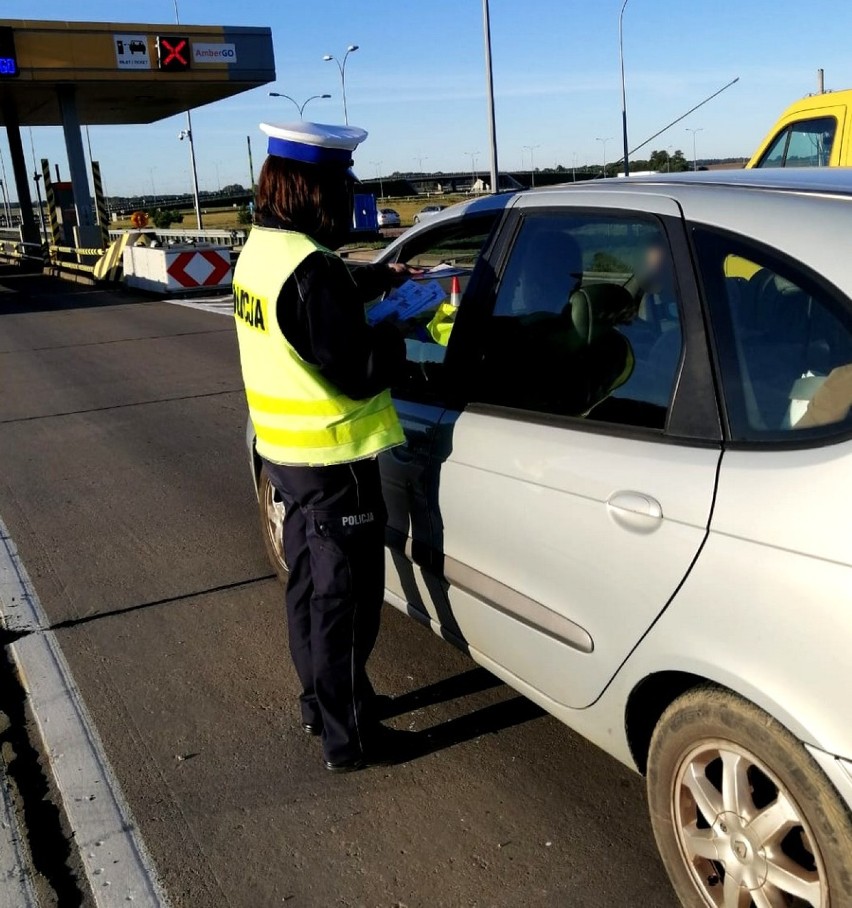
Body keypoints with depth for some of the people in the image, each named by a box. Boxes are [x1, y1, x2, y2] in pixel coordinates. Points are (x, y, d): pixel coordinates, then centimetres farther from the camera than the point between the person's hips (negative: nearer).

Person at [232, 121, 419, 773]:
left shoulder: (260, 250, 4)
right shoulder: (310, 269, -26)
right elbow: (358, 372, -24)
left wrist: (378, 278, 14)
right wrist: (400, 335, -8)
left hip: (285, 449, 10)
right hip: (333, 460, -10)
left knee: (310, 582, 22)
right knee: (345, 598, 4)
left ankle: (320, 700, 40)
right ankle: (349, 737, 19)